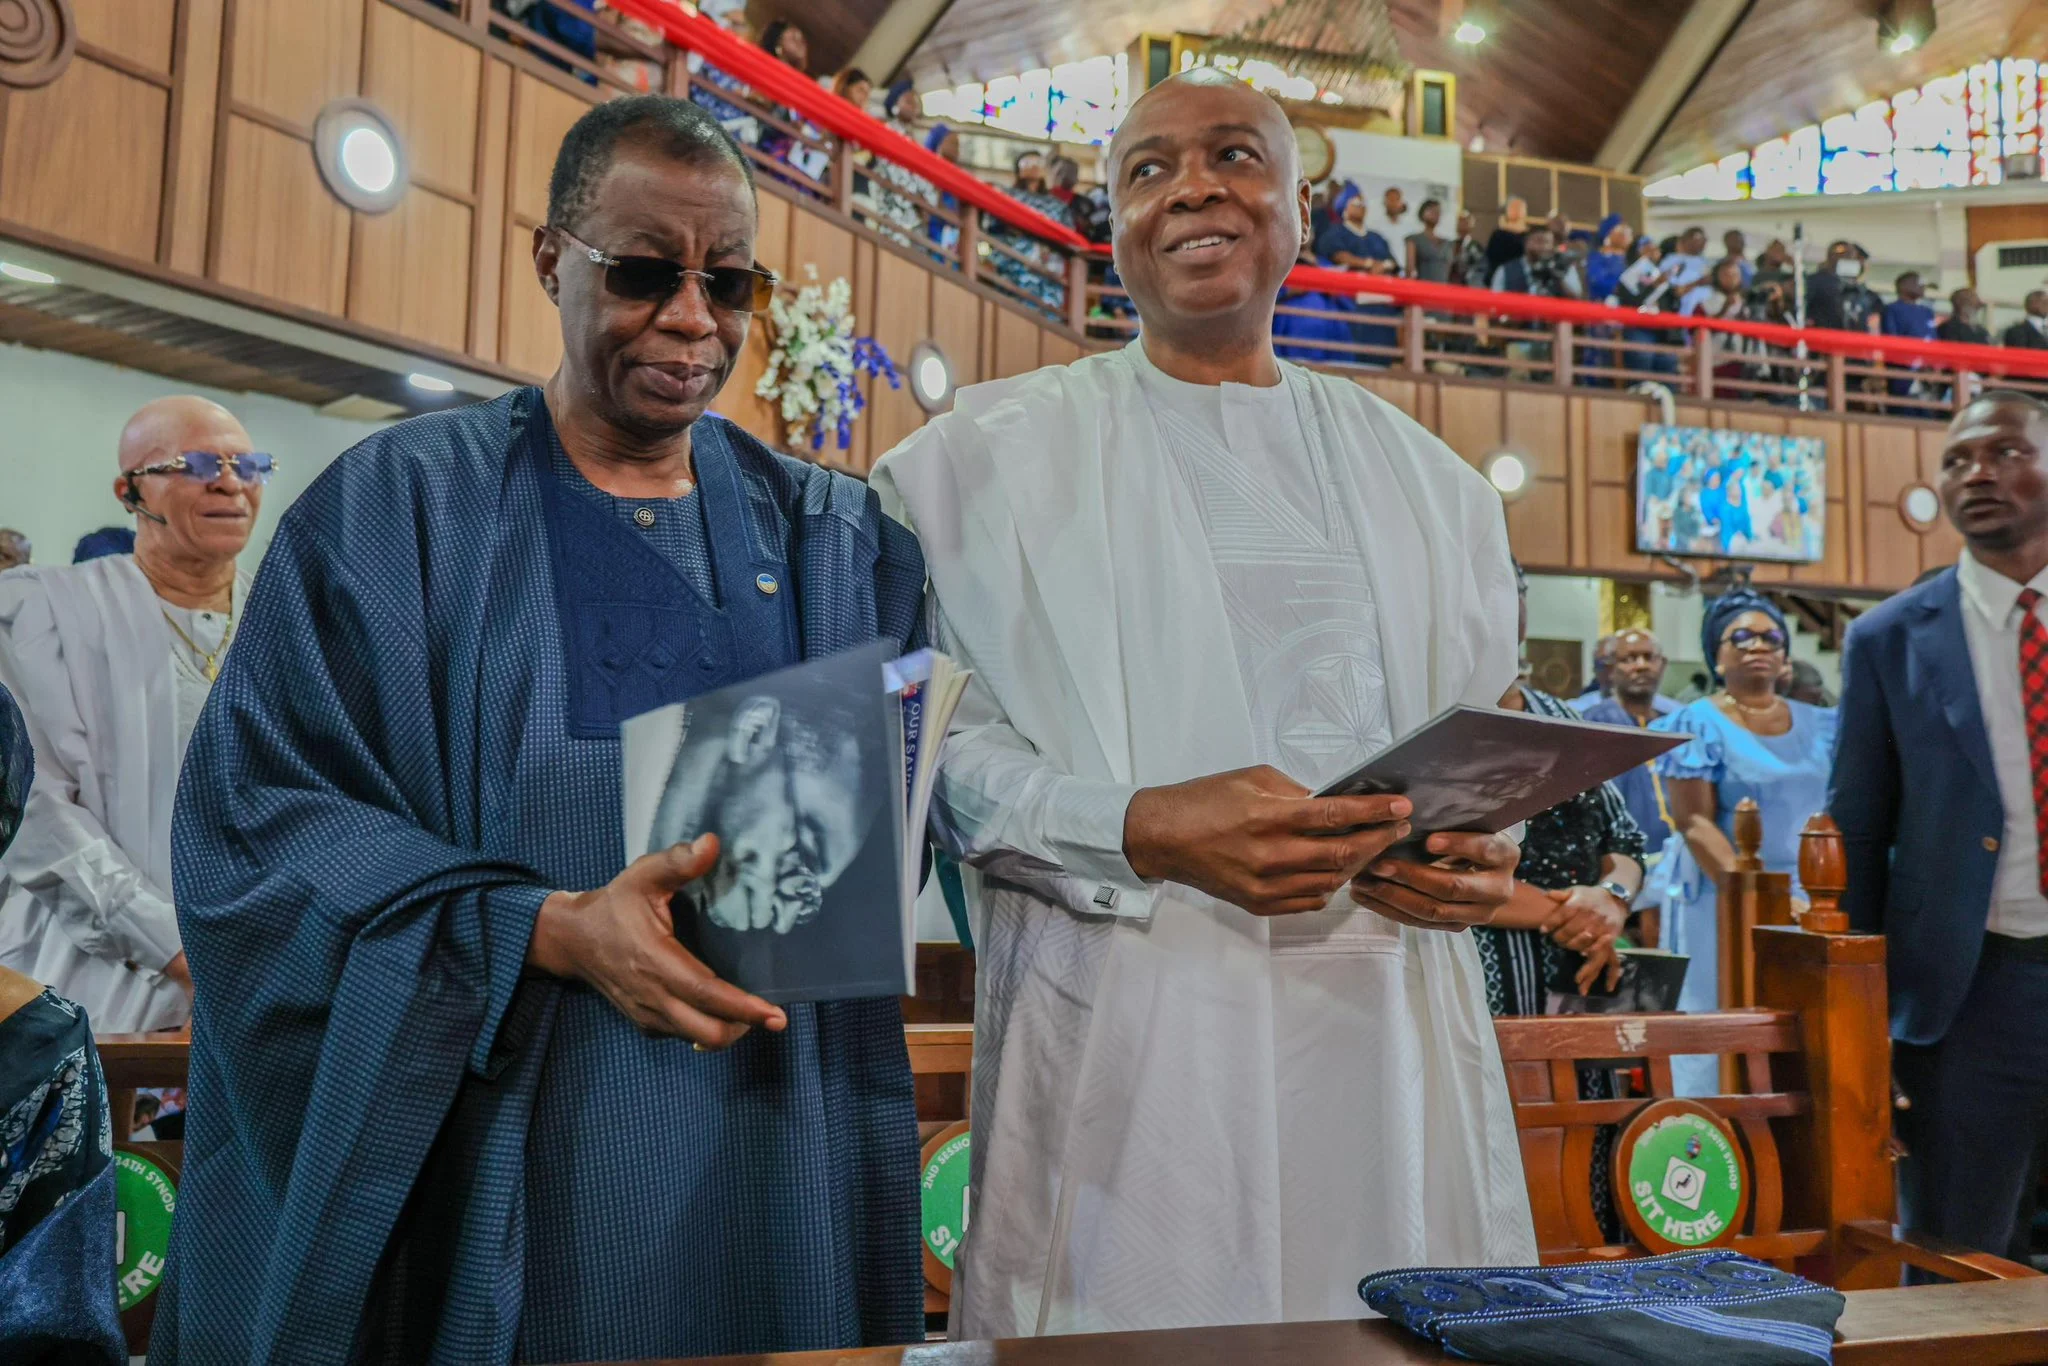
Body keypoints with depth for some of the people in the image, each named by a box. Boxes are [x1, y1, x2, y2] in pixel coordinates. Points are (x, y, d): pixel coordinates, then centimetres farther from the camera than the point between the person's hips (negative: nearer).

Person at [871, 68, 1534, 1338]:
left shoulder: (1420, 473, 15)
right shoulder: (997, 451, 3)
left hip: (1391, 1015, 4)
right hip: (1127, 1028, -3)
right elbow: (928, 740, -3)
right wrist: (1141, 830, -19)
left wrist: (1485, 847, -4)